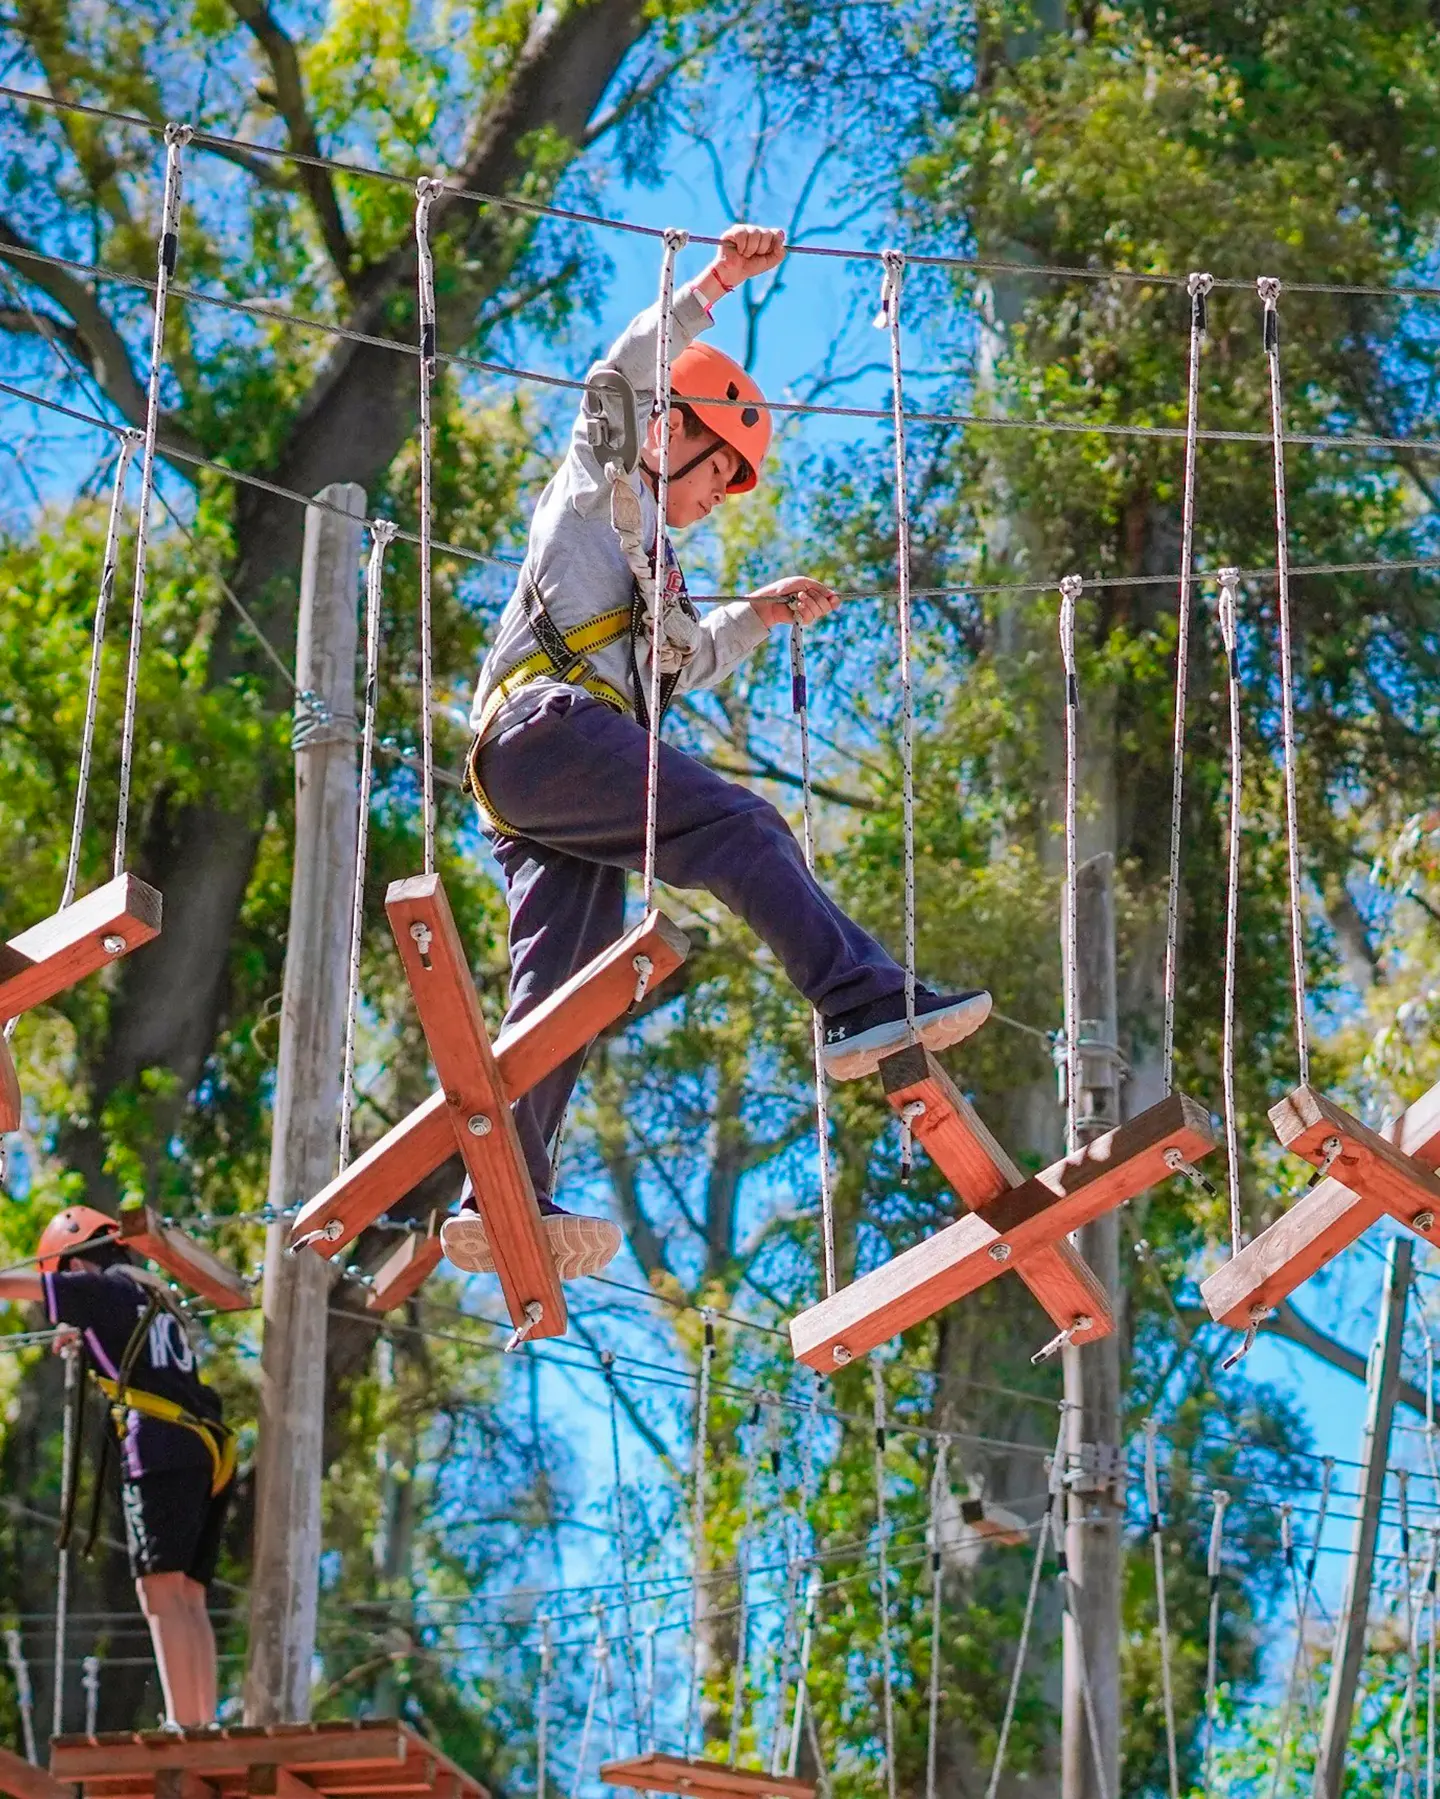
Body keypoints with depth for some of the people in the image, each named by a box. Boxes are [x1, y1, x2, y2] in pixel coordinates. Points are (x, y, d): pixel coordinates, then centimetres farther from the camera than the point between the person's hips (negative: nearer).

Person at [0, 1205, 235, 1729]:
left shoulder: (104, 1289, 3)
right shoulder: (154, 1294, 27)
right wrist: (87, 1338, 63)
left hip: (162, 1450, -8)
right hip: (211, 1454, 8)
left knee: (161, 1591, -14)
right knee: (188, 1597, 8)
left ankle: (183, 1724, -25)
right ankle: (204, 1726, 2)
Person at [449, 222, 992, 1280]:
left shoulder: (645, 561, 39)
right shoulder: (600, 482, 15)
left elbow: (683, 661, 47)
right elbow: (626, 375, -1)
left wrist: (759, 614, 37)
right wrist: (712, 288, -2)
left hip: (523, 791, 9)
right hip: (552, 725, -9)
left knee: (559, 986, -3)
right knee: (740, 827, -22)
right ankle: (868, 1005, -35)